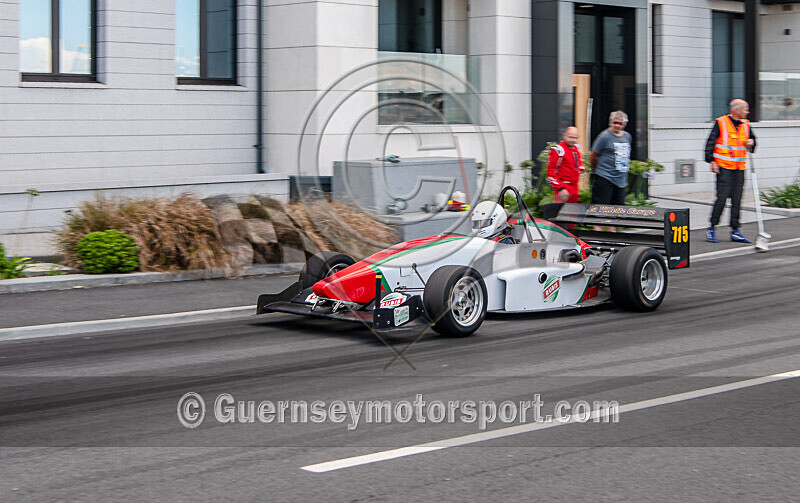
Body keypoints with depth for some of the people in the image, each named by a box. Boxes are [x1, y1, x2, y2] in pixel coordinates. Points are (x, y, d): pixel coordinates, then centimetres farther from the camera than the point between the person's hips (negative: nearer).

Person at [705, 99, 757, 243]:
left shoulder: (745, 124, 11)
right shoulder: (721, 123, -6)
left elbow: (752, 138, 24)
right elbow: (710, 142, -5)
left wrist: (751, 143, 1)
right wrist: (711, 161, -10)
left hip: (740, 168, 6)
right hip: (724, 167, -6)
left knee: (737, 200, 6)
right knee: (722, 197, -10)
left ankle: (735, 231, 11)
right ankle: (712, 229, 1)